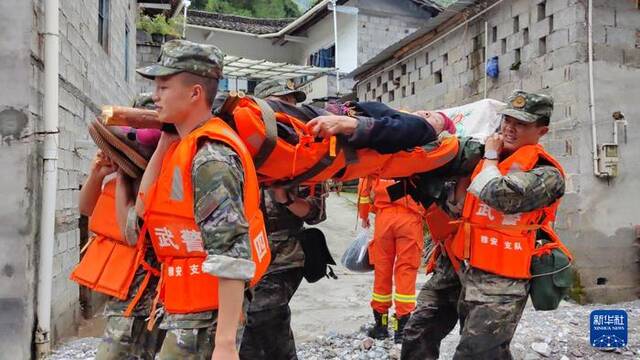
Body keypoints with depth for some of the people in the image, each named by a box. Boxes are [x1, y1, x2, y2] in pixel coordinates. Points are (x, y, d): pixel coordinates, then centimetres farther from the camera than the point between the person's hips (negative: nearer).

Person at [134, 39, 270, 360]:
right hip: (187, 309, 10)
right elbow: (143, 209, 8)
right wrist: (164, 141, 3)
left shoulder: (210, 157, -20)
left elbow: (232, 254, -26)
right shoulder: (186, 146, 9)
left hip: (207, 317, -10)